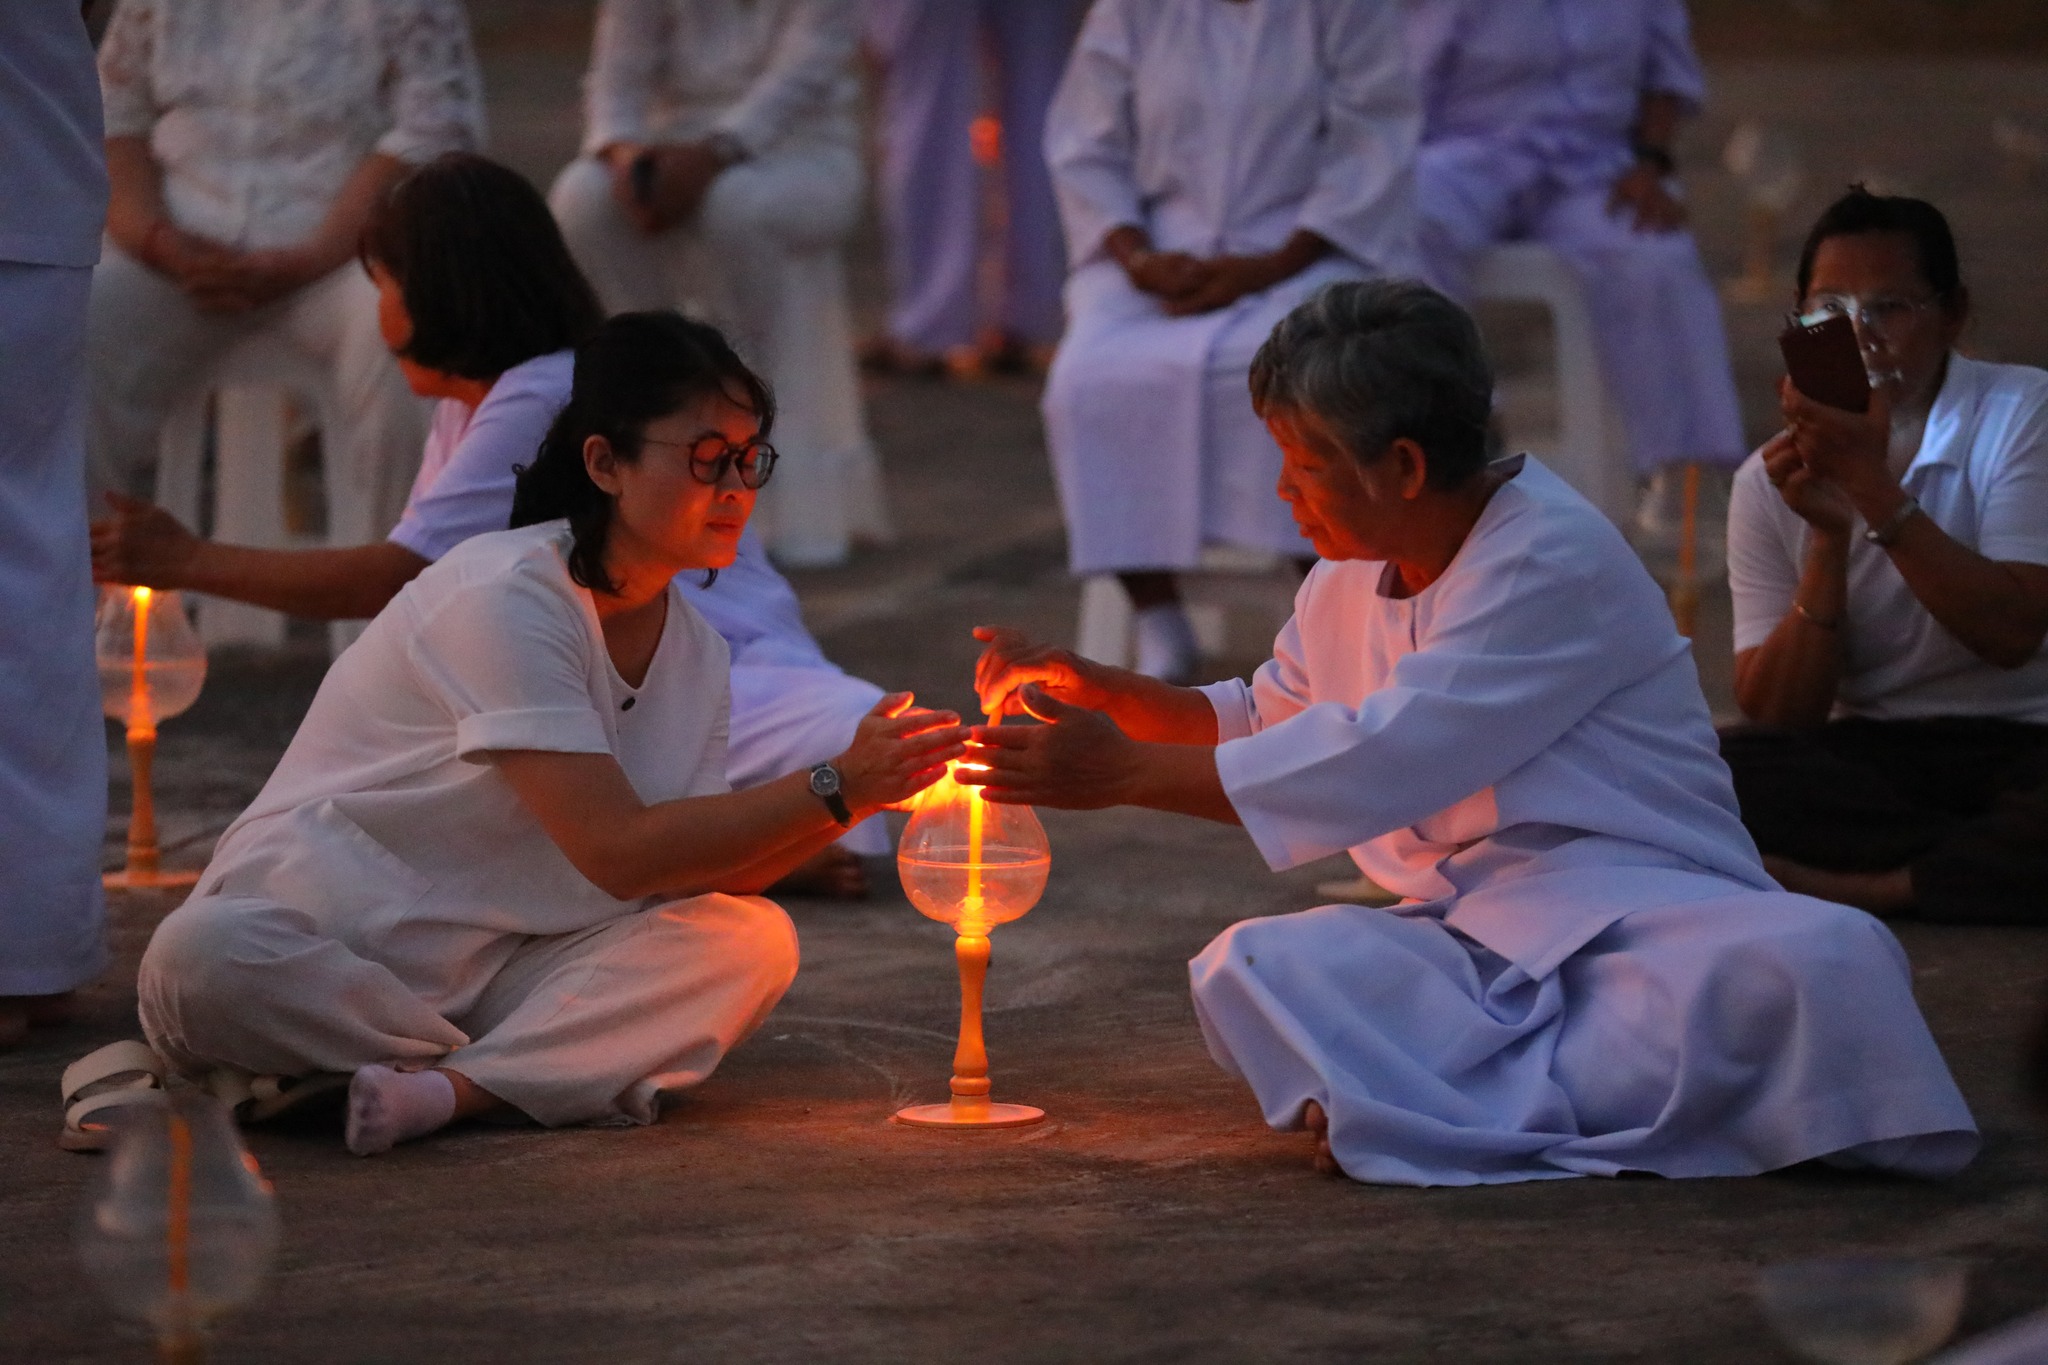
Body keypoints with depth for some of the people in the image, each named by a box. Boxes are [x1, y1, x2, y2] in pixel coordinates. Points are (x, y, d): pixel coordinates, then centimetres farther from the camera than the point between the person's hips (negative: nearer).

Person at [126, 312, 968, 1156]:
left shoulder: (693, 650, 8)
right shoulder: (507, 596, -18)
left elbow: (696, 868, -1)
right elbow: (617, 853, -25)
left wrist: (860, 790, -14)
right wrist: (834, 789, -26)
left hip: (495, 973, 6)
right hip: (323, 930, -6)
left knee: (752, 940, -17)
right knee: (203, 962, -40)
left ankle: (450, 1085, -27)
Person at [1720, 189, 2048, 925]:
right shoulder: (1770, 483, 4)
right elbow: (1777, 717, -3)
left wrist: (1875, 488, -22)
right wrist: (1829, 538, -16)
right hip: (1867, 757, 3)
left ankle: (1837, 883, -24)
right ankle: (1982, 866, -23)